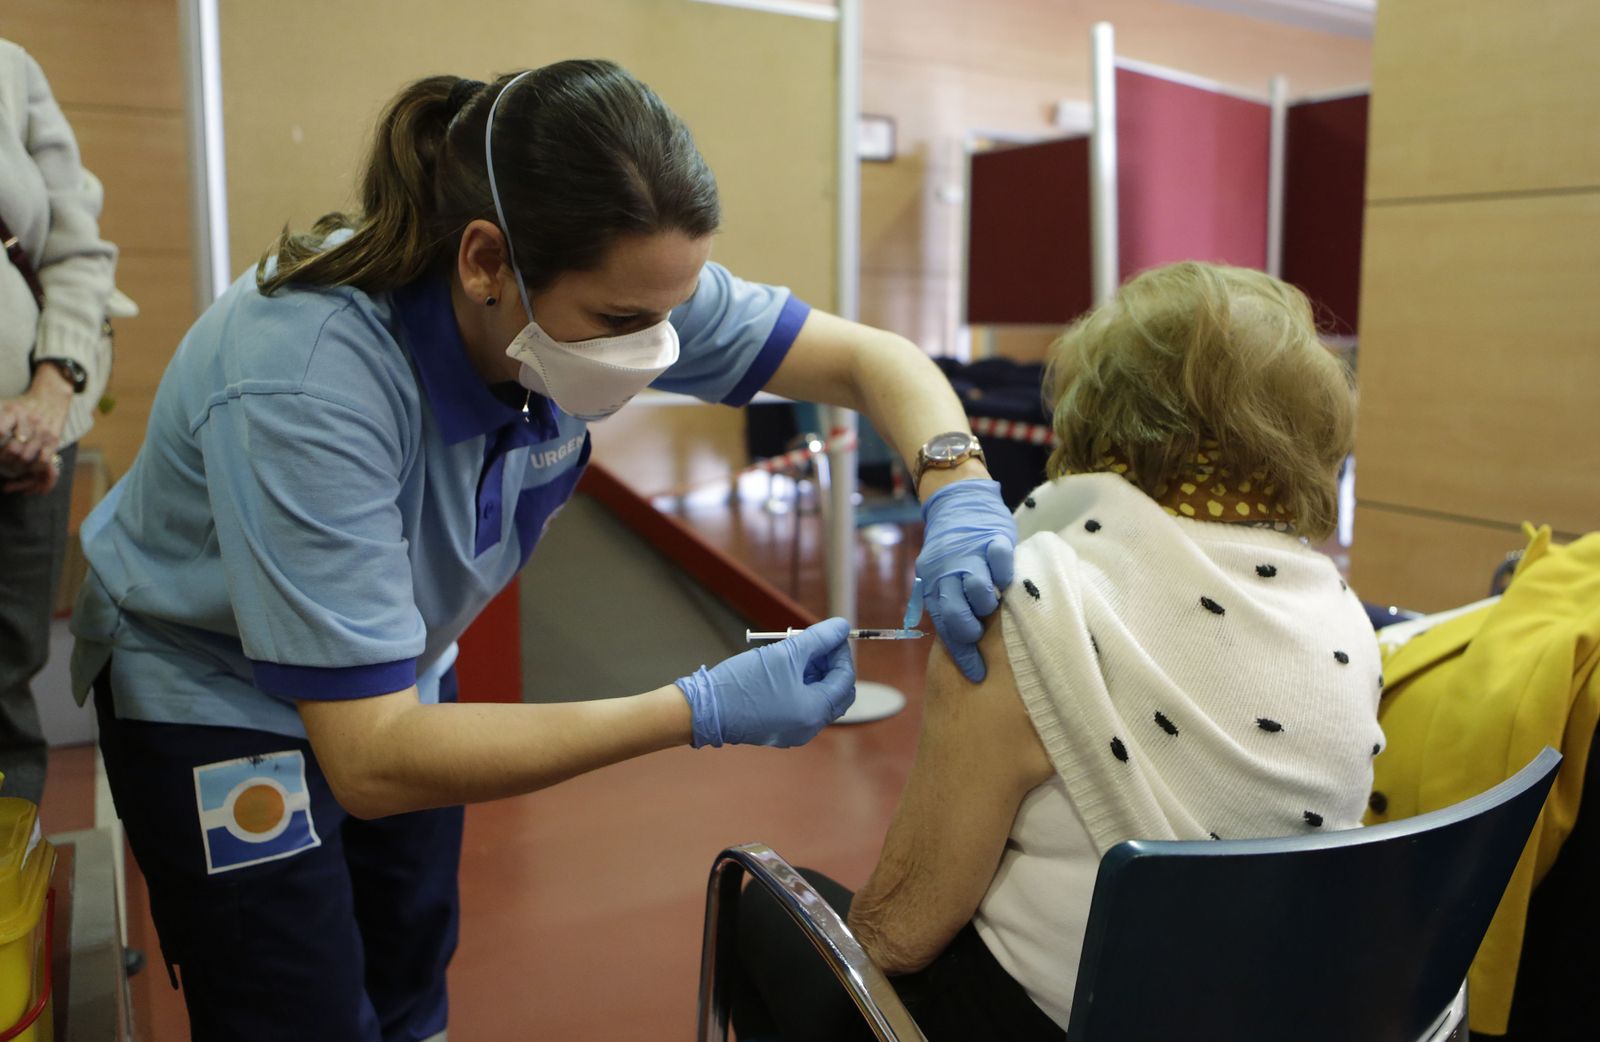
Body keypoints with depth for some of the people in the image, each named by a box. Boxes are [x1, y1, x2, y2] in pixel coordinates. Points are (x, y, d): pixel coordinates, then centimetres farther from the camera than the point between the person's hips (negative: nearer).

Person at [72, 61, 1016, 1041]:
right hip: (216, 692, -5)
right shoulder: (304, 386, -39)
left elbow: (873, 356, -14)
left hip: (396, 670, 5)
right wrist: (704, 710, -40)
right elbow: (369, 761, -37)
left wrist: (959, 491, -35)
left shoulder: (607, 282, -23)